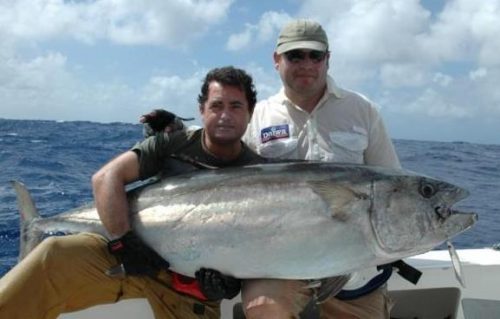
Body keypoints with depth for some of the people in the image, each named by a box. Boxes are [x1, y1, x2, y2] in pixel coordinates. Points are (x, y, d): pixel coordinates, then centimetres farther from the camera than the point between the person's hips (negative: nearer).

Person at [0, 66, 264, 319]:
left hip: (192, 286, 1)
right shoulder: (174, 144, -1)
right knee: (55, 255, -24)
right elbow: (106, 177, -9)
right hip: (141, 255, 0)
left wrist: (232, 280, -19)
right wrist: (123, 241, -19)